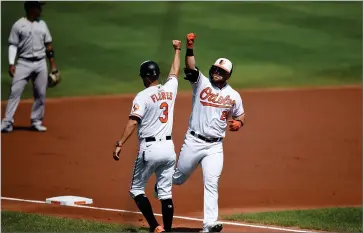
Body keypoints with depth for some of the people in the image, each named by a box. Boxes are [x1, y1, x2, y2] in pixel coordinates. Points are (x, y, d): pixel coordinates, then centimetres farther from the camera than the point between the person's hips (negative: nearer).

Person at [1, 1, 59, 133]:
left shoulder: (42, 25, 11)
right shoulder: (18, 25, -2)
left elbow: (48, 45, 14)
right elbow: (13, 45, -2)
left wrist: (53, 64, 10)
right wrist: (11, 64, -11)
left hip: (40, 63, 4)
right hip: (24, 63, -4)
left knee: (41, 94, 5)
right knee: (15, 92, -11)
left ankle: (36, 122, 16)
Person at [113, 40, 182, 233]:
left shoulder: (143, 96, -10)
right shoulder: (170, 89, 7)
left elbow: (133, 122, -21)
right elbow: (175, 72, 28)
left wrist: (120, 144, -25)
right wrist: (177, 50, 43)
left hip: (149, 149, -5)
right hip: (169, 148, 5)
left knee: (137, 189, 7)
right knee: (165, 193, 8)